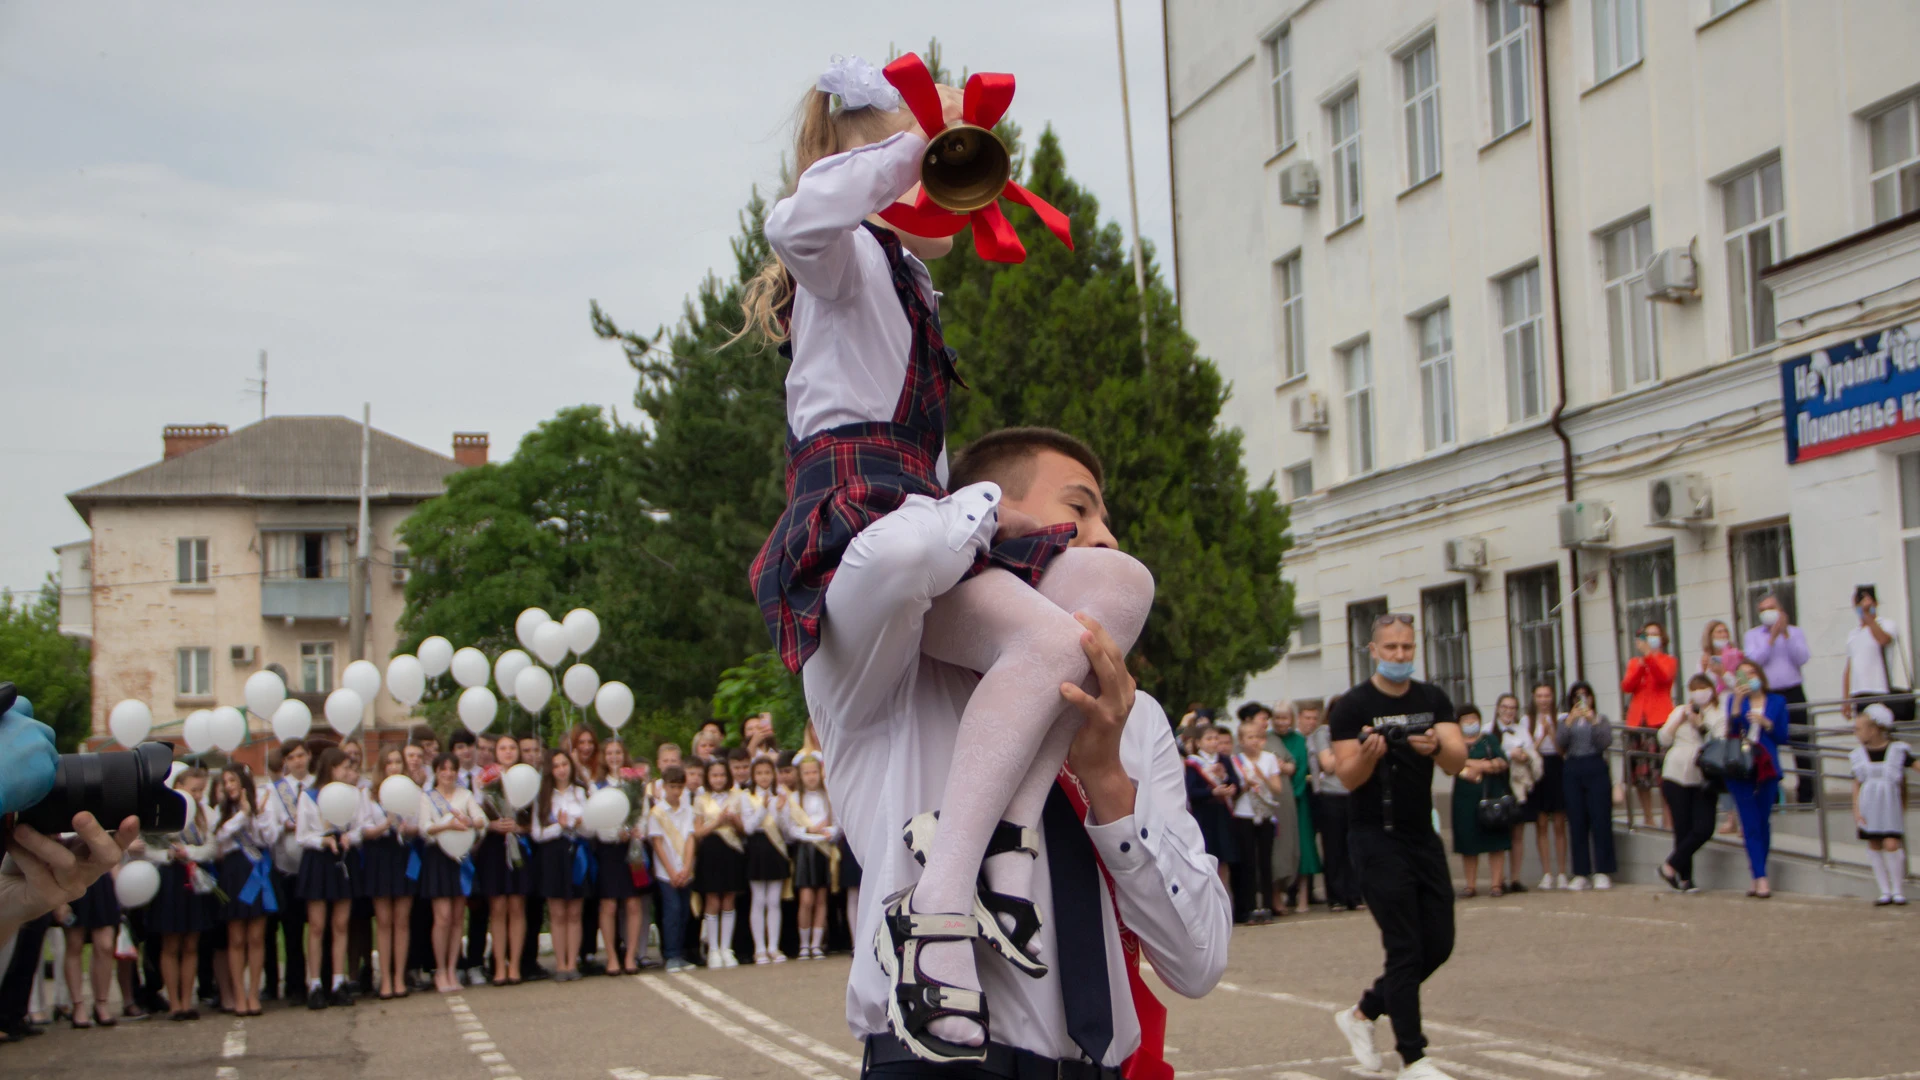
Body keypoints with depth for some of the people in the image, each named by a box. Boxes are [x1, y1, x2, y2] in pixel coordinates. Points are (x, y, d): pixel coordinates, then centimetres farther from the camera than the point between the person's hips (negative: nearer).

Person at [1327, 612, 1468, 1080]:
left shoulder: (1433, 699, 5)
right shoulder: (1353, 706, -8)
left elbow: (1458, 762, -7)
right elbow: (1348, 778, -13)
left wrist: (1437, 747, -29)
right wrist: (1370, 753, -34)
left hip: (1424, 836, 6)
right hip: (1378, 841, -6)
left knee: (1438, 946, 9)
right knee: (1405, 950, -7)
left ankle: (1362, 1014, 26)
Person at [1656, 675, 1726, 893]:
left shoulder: (1719, 716, 5)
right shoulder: (1680, 712, 14)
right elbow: (1664, 739, 5)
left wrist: (1701, 724, -14)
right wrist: (1681, 718, -2)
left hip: (1702, 780, -1)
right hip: (1676, 776, 1)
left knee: (1704, 829, -12)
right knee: (1683, 830, 0)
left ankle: (1670, 866, 3)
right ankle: (1685, 878, 11)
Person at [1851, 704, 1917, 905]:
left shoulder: (1897, 751, -4)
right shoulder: (1859, 755, 4)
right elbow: (1857, 785, 6)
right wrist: (1856, 811, -1)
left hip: (1890, 805, -3)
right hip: (1868, 806, 3)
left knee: (1891, 845, -11)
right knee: (1874, 846, 2)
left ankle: (1898, 891, 2)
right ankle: (1885, 891, 11)